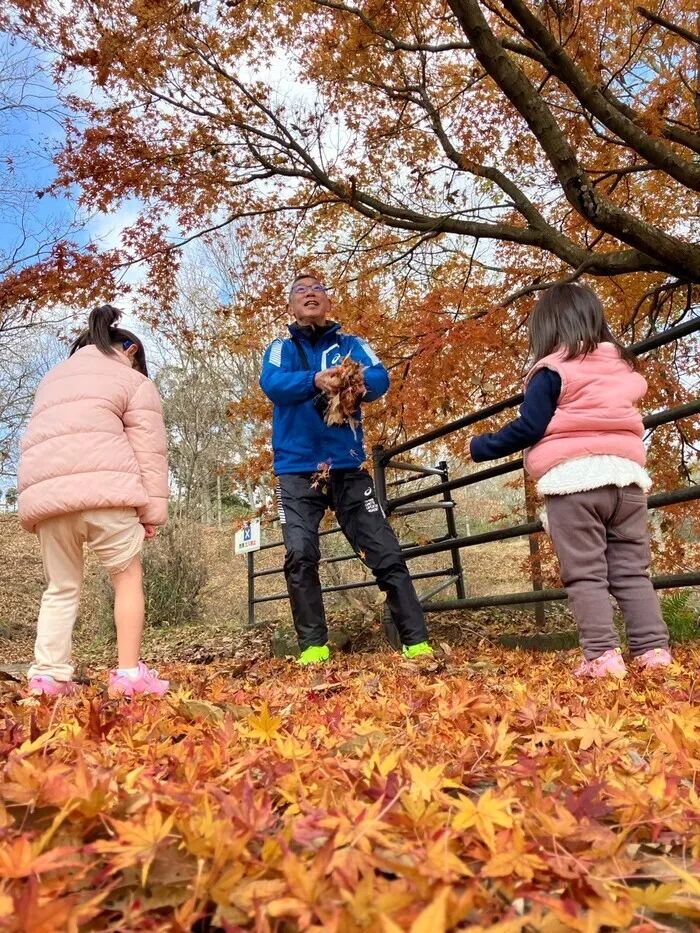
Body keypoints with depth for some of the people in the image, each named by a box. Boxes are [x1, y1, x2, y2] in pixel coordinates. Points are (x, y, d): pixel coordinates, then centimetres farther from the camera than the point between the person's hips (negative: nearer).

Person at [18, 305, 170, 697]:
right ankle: (130, 674, 0)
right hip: (101, 486, -5)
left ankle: (48, 676, 8)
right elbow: (149, 449, 3)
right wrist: (152, 510, 1)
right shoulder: (134, 381, 13)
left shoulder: (52, 378, 33)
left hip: (45, 489, 5)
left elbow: (43, 439, 27)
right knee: (128, 576, 6)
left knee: (61, 587, 16)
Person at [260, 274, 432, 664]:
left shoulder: (352, 345, 10)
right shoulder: (282, 348, 9)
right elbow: (272, 383, -13)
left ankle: (417, 641, 3)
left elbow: (381, 379, -9)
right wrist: (315, 380, -33)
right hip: (297, 470, 0)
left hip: (348, 467, 0)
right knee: (300, 555, -10)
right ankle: (314, 645, 2)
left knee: (386, 552, -3)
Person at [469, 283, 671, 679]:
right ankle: (655, 650, 9)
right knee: (633, 571, 11)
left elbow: (529, 427, -8)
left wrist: (482, 447, 4)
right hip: (627, 476, 6)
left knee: (585, 574, -1)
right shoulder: (625, 368, 16)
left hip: (574, 479, -5)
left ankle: (603, 656, -4)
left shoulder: (553, 371, -3)